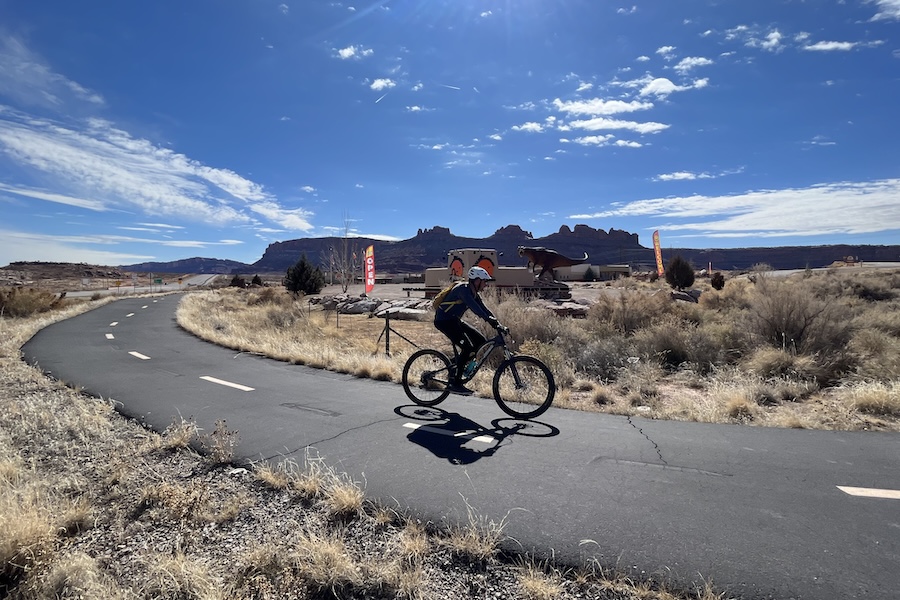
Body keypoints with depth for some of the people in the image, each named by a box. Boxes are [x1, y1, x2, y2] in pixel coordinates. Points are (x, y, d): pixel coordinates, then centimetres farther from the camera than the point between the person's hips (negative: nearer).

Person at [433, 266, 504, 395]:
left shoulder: (474, 293, 10)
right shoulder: (463, 289, -18)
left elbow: (484, 309, 6)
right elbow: (473, 306, -33)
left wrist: (498, 324, -5)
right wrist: (488, 319, -42)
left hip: (454, 320, 10)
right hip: (443, 321, -10)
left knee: (481, 341, 2)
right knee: (468, 348, -19)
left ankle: (457, 368, 10)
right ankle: (454, 383, -10)